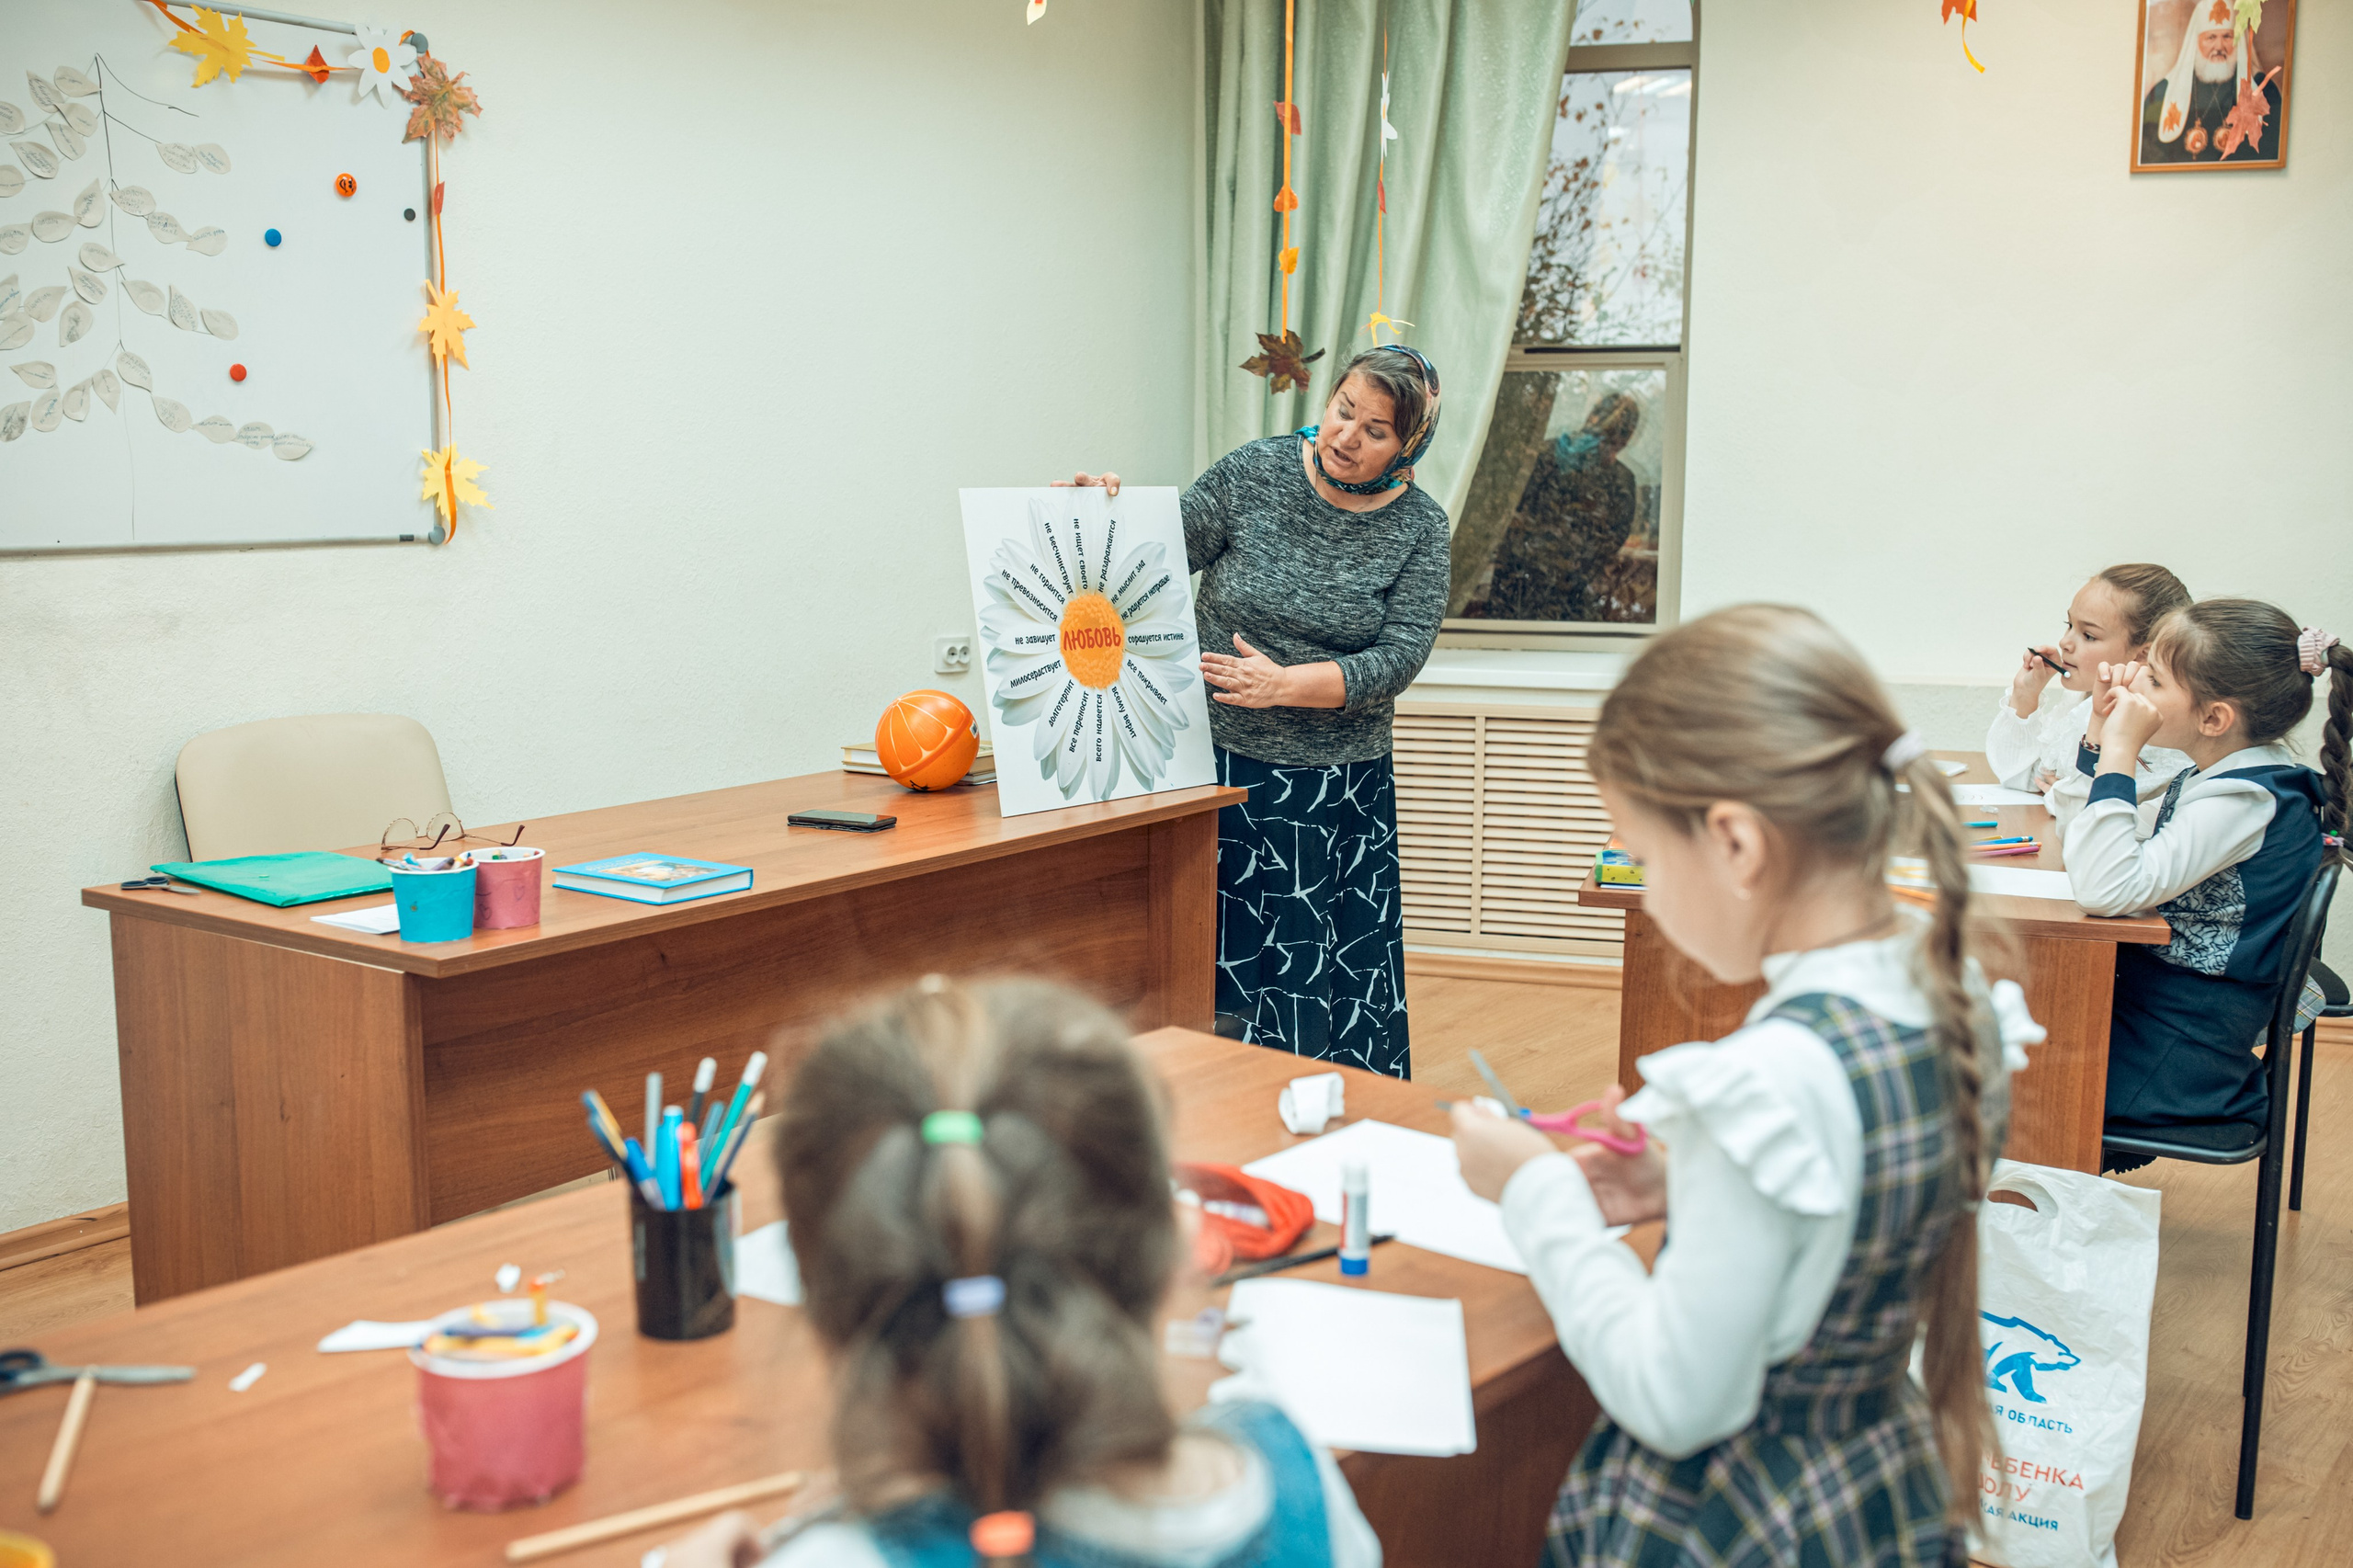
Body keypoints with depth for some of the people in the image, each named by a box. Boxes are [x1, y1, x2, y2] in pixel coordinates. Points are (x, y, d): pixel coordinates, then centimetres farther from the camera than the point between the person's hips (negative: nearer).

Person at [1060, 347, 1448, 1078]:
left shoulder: (1419, 527, 0)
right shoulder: (1253, 472, -1)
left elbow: (1400, 656, -8)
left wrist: (1285, 684, -19)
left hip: (1337, 789, 1)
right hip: (1221, 763, 0)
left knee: (1328, 974, 3)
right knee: (1217, 957, -2)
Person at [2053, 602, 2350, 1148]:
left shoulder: (2244, 800, -25)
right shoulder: (2220, 773, 4)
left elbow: (2104, 889, -37)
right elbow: (2079, 838, 13)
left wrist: (2120, 752, -31)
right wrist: (2100, 729, 2)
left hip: (2179, 1051, -9)